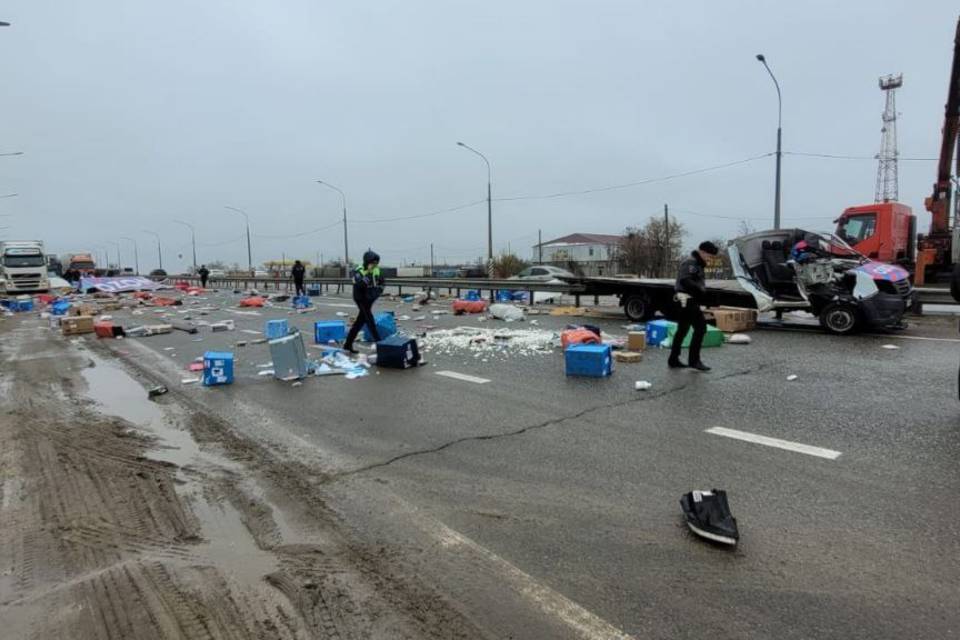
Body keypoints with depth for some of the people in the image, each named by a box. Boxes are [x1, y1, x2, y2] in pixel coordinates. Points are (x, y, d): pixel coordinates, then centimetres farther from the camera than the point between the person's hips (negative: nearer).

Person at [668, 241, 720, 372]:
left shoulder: (697, 264, 22)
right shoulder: (690, 263, -11)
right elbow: (685, 281, -24)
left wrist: (702, 290, 7)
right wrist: (701, 290, -22)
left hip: (686, 301, 11)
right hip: (687, 300, -11)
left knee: (682, 330, 12)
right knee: (700, 327, -11)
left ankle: (673, 360, 17)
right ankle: (694, 360, -8)